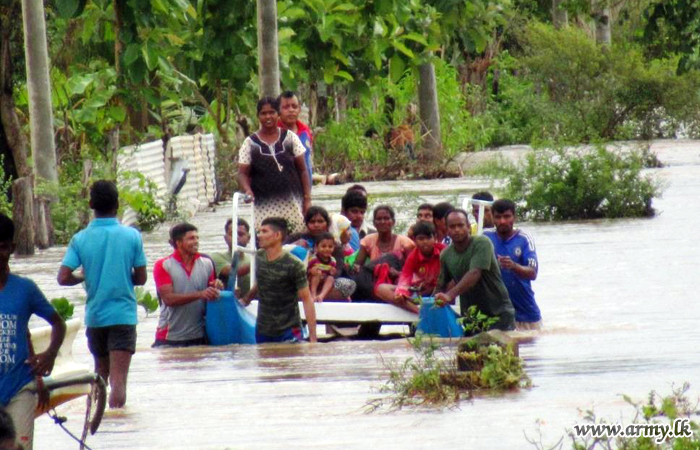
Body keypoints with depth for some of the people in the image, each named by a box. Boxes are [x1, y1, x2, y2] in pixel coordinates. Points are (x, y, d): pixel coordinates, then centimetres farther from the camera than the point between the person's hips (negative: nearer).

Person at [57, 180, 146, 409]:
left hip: (94, 315, 2)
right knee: (118, 379, -9)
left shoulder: (80, 239, -3)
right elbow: (141, 278, -1)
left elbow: (63, 278, -9)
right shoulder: (132, 236, -6)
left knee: (101, 371, 22)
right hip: (123, 315, -2)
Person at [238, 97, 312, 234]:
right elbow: (243, 173, 3)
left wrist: (307, 198, 2)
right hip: (264, 206, -1)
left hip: (292, 203, 1)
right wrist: (247, 190, -18)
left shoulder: (290, 137, 7)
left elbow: (302, 170, 9)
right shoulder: (250, 143, 5)